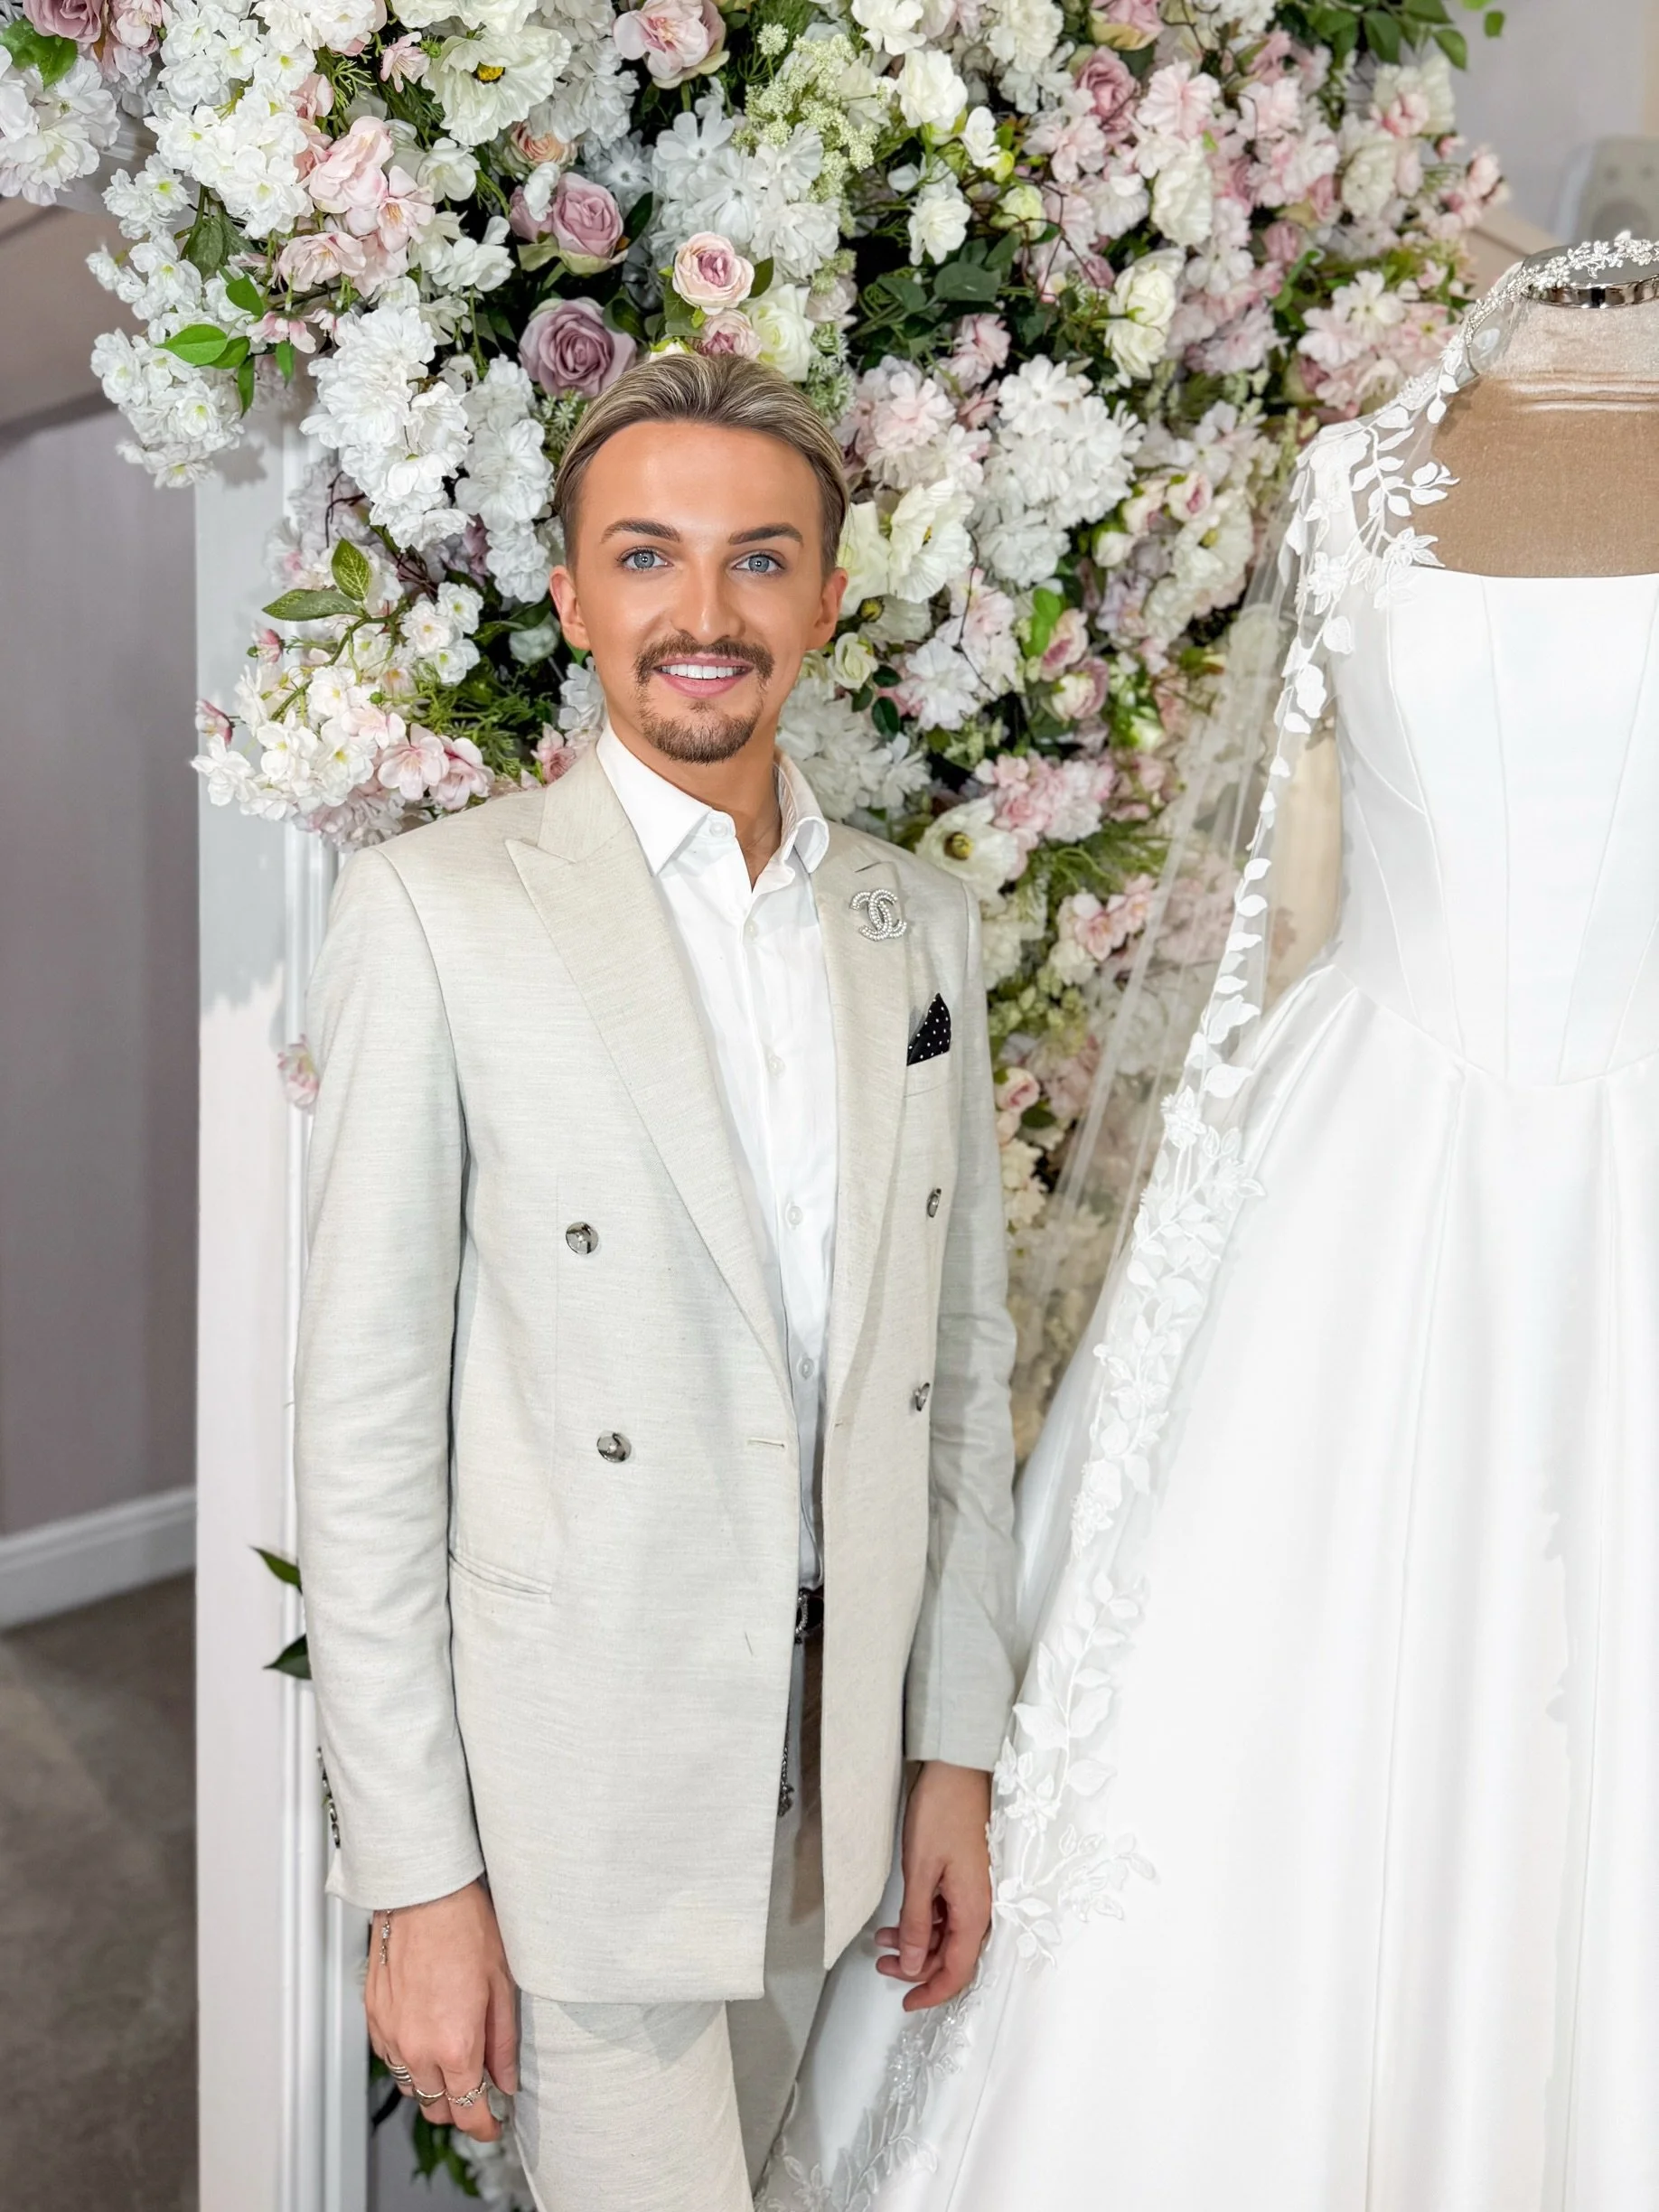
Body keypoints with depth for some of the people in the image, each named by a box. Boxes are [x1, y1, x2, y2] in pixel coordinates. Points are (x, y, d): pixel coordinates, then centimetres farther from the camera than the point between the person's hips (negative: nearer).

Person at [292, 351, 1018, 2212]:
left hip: (836, 1775, 5)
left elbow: (962, 1359, 8)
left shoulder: (922, 923, 5)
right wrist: (414, 1874, -11)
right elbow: (362, 1418, -11)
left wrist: (958, 1752, 7)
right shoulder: (438, 908, -11)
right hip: (577, 1776, -5)